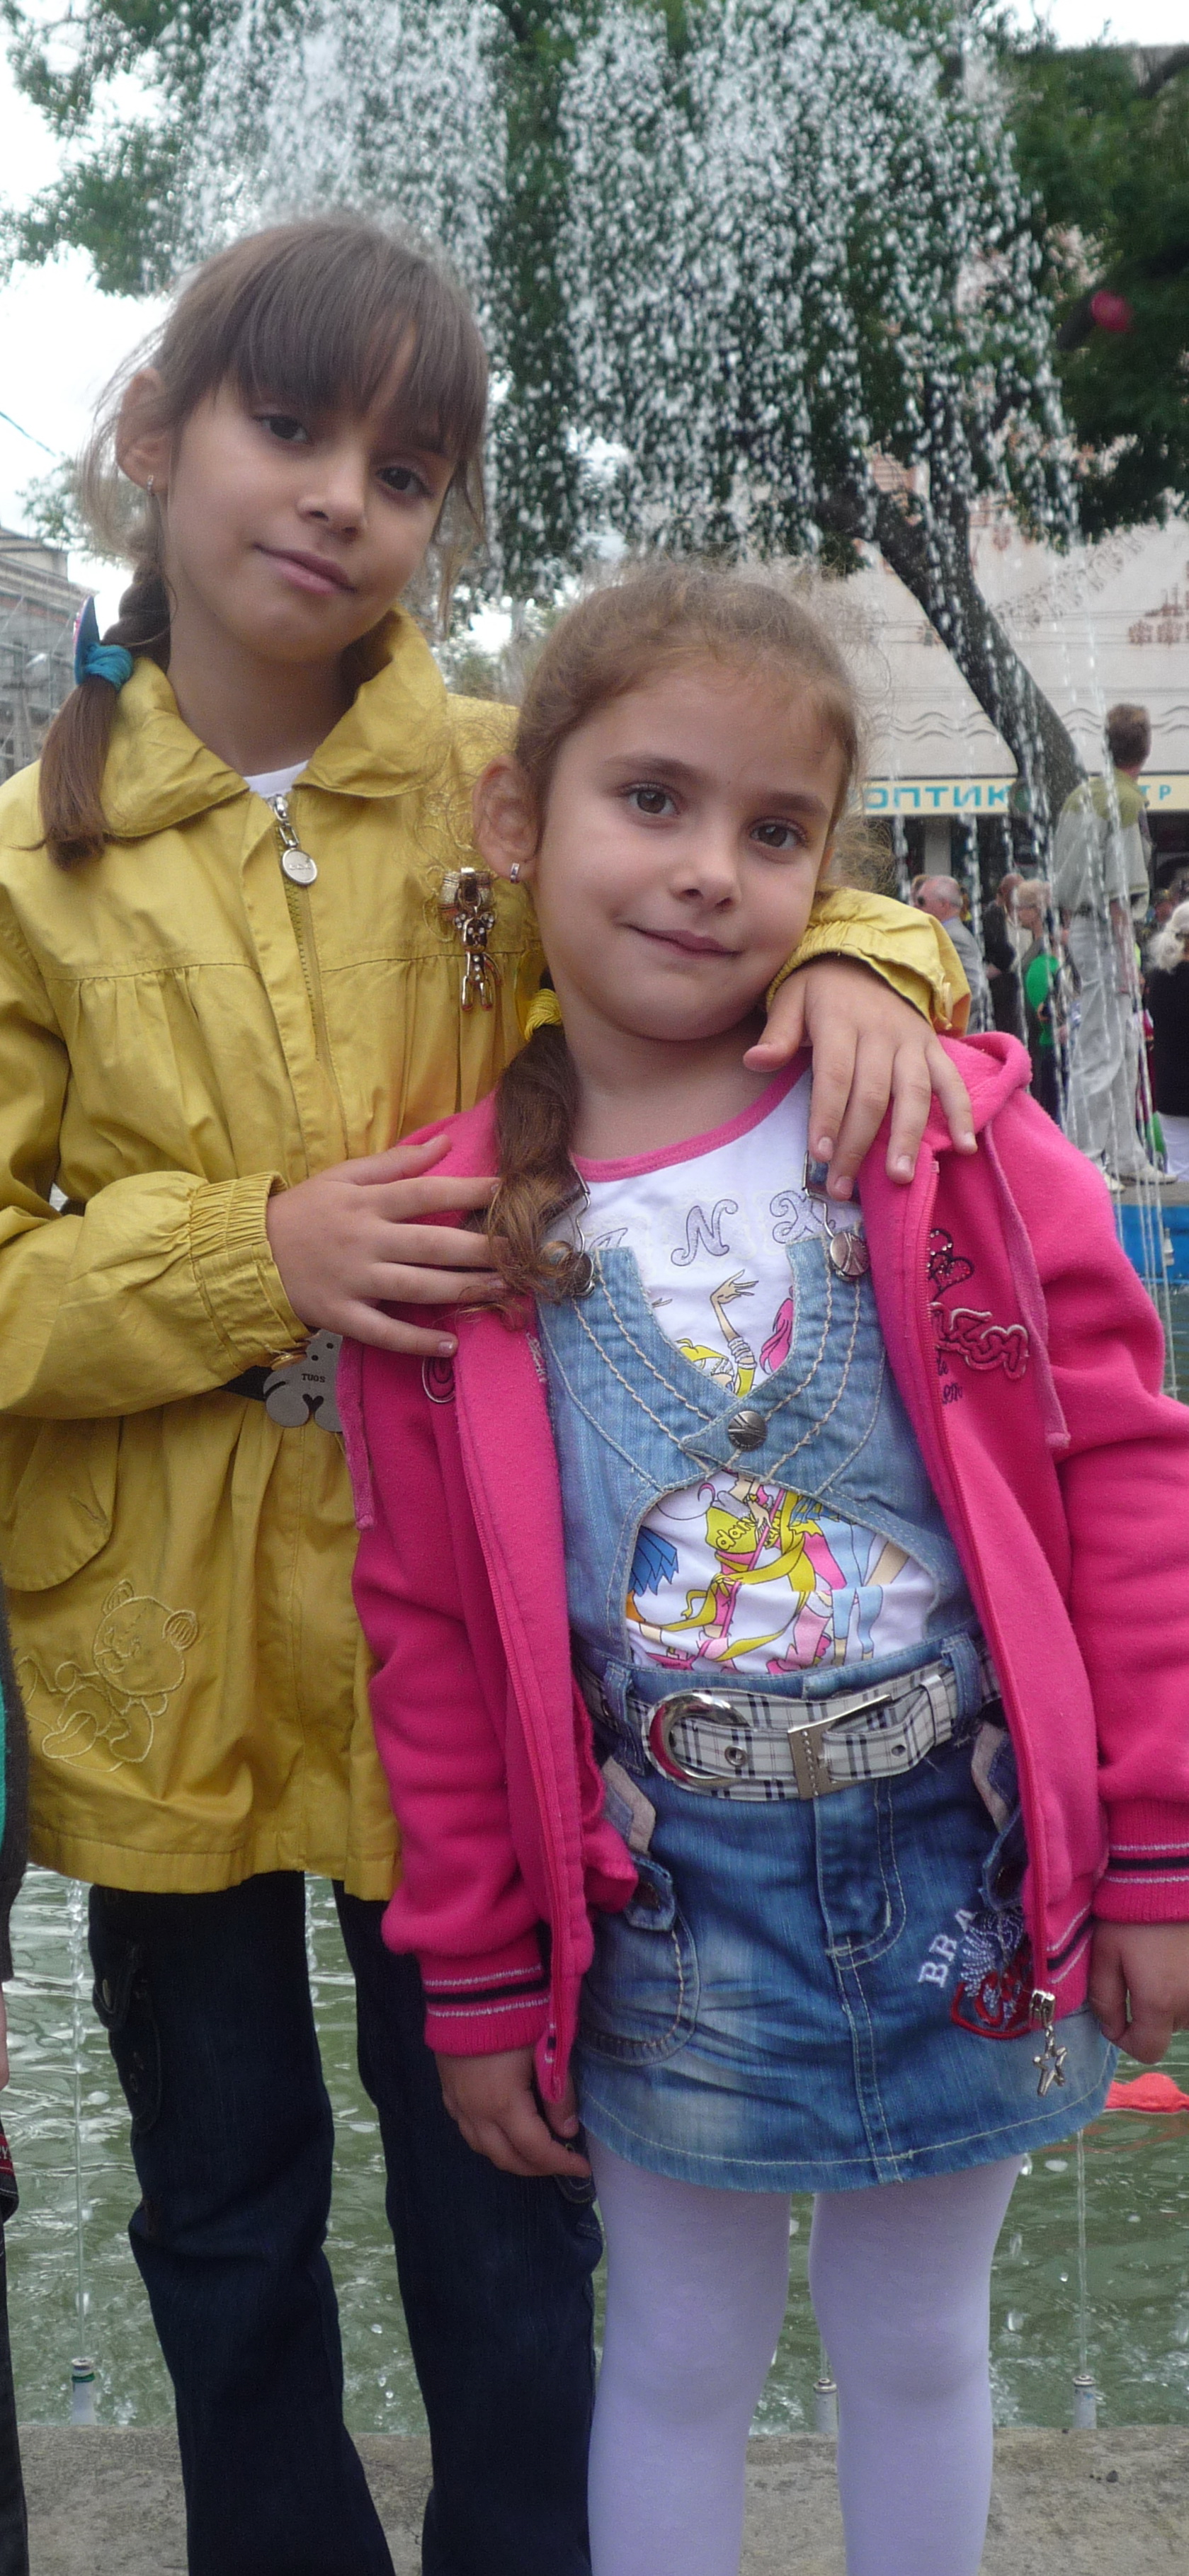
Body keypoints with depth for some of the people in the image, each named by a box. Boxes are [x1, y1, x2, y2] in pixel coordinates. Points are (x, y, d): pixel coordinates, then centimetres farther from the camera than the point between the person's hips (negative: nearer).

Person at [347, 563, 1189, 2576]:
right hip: (670, 1911, 0)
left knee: (914, 2346, 20)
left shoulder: (950, 1136, -8)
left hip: (969, 1876, 0)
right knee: (680, 2357, 18)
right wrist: (476, 1971, 3)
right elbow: (428, 1631, -1)